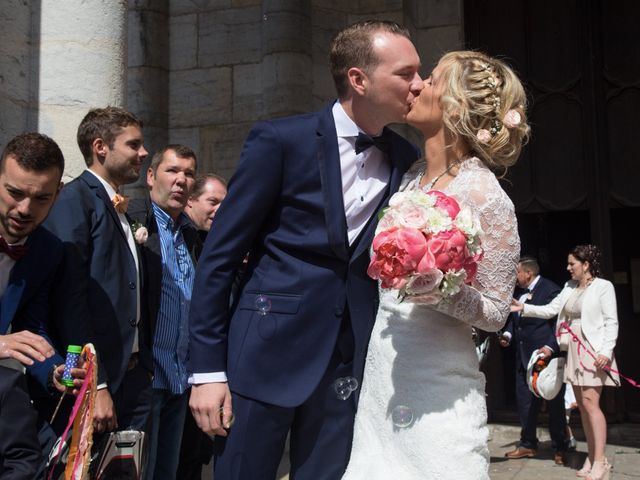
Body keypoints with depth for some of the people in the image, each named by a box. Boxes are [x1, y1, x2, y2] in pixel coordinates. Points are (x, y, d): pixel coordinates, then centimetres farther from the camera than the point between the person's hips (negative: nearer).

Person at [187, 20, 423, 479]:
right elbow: (219, 257, -7)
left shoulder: (406, 159, 5)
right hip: (268, 350, -4)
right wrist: (207, 369, -10)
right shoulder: (281, 140, -8)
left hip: (352, 358, 4)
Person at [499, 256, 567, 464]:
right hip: (523, 356, 8)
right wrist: (508, 333, 4)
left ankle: (559, 448, 15)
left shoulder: (551, 290, -12)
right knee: (524, 401, 11)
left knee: (554, 402, 3)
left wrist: (551, 346, -23)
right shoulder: (519, 292, 11)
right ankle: (528, 444, 23)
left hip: (547, 354, -8)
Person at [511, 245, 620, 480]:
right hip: (574, 349, 7)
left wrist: (606, 351, -18)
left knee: (590, 402, -14)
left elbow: (611, 322, -9)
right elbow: (550, 310, 11)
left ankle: (600, 461, -10)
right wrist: (524, 308, -1)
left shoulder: (603, 286, -6)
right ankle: (591, 458, 14)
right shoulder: (570, 287, 13)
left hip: (594, 350, -7)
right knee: (582, 405, 8)